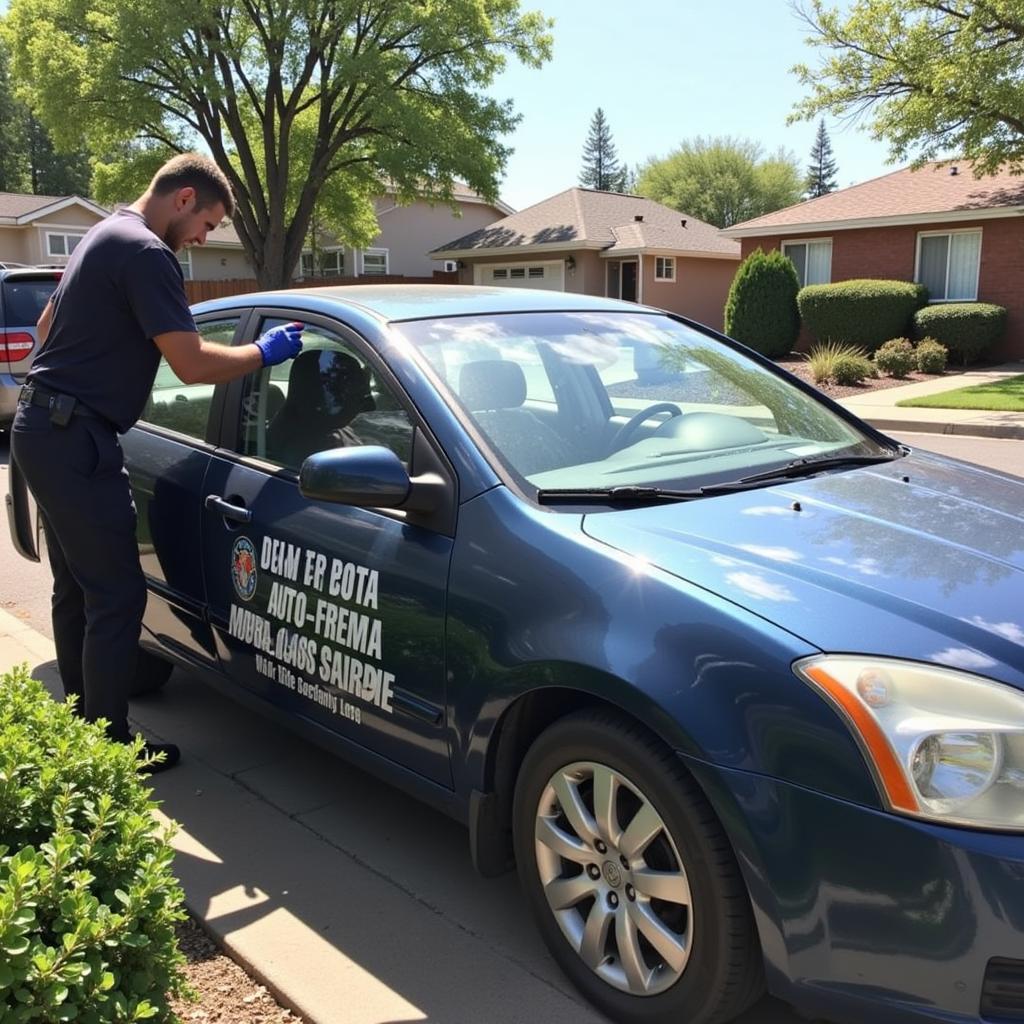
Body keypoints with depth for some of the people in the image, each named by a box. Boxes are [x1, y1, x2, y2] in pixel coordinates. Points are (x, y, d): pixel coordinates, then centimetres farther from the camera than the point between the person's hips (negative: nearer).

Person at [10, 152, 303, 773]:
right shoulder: (146, 253, -15)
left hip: (45, 428, 11)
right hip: (75, 439, -11)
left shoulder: (106, 236, 18)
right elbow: (191, 364, -20)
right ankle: (110, 748, 3)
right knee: (117, 595, -5)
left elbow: (47, 325, 28)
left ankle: (84, 724, 27)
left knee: (77, 589, 16)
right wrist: (264, 353, -7)